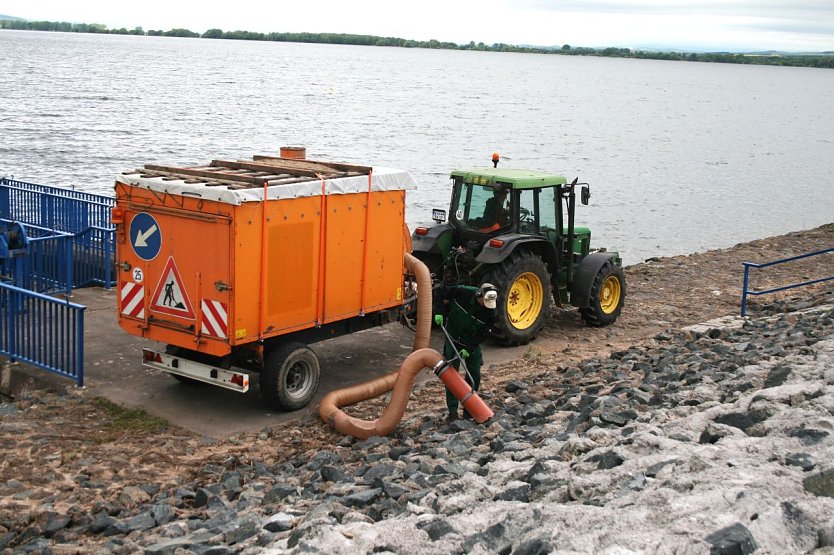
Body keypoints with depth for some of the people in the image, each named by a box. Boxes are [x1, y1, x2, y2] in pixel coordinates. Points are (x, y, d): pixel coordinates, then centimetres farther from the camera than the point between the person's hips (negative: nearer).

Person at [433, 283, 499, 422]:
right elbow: (440, 291, -13)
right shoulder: (463, 292, -25)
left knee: (474, 376, 3)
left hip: (473, 343, 1)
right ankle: (452, 411, 3)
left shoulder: (490, 312, -20)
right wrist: (438, 312, -21)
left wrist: (469, 348, -20)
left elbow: (484, 334, -12)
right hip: (453, 340, -1)